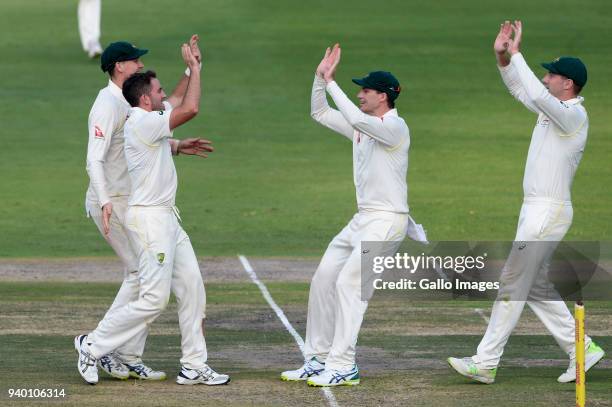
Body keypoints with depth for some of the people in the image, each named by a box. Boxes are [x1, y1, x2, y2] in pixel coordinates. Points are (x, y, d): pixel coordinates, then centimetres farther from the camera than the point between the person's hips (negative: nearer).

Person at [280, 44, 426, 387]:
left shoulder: (396, 128, -14)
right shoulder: (363, 127, 13)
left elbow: (356, 118, -31)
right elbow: (320, 113, 17)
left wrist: (331, 82, -25)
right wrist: (321, 77, 3)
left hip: (387, 220, -10)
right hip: (363, 219, 10)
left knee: (349, 284, -17)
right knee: (324, 279, 7)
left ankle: (343, 367, -16)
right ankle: (318, 361, 12)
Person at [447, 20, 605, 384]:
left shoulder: (574, 115, -16)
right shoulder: (553, 109, 12)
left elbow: (538, 95, -33)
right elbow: (521, 89, 21)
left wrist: (516, 54, -27)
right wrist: (502, 56, 4)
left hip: (549, 213, -10)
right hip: (536, 210, 10)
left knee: (512, 285, -8)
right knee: (535, 287, 14)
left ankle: (486, 364, -5)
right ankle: (582, 350, 17)